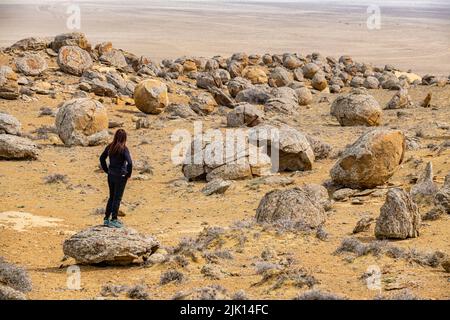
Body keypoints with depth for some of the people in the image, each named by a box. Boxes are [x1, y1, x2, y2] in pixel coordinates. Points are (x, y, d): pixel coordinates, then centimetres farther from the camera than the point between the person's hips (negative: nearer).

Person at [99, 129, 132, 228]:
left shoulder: (110, 147, 2)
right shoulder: (124, 149, -16)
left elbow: (102, 158, 13)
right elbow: (129, 163, -23)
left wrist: (107, 170, 16)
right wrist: (128, 174, -9)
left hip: (111, 175, 6)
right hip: (120, 176, -6)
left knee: (111, 197, 18)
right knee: (117, 198, 3)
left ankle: (106, 219, 21)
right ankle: (114, 220, 6)